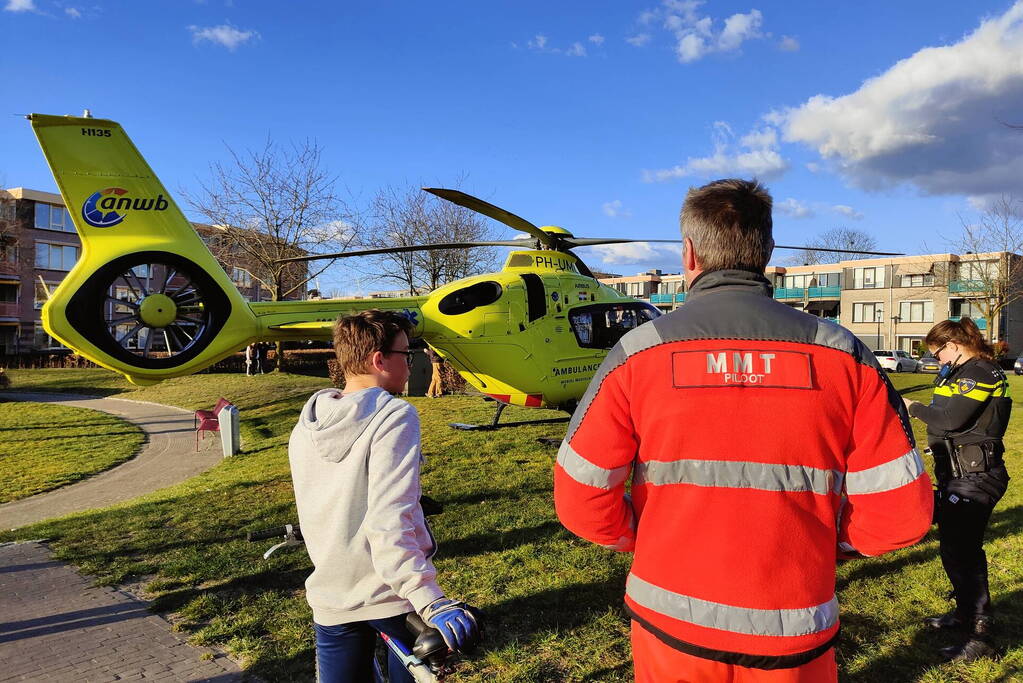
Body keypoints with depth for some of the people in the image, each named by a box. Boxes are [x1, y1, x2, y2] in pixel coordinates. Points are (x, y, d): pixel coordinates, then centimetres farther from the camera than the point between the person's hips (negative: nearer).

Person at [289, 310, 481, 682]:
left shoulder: (304, 426, 1)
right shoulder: (395, 416, -18)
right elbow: (390, 519, -29)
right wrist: (429, 600, -35)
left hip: (331, 598, 5)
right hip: (393, 596, -5)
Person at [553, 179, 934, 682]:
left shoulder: (639, 352, -11)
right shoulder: (841, 353, -7)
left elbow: (581, 499, -11)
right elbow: (901, 511, -7)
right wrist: (819, 543, 9)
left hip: (670, 625, 0)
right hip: (793, 640, 1)